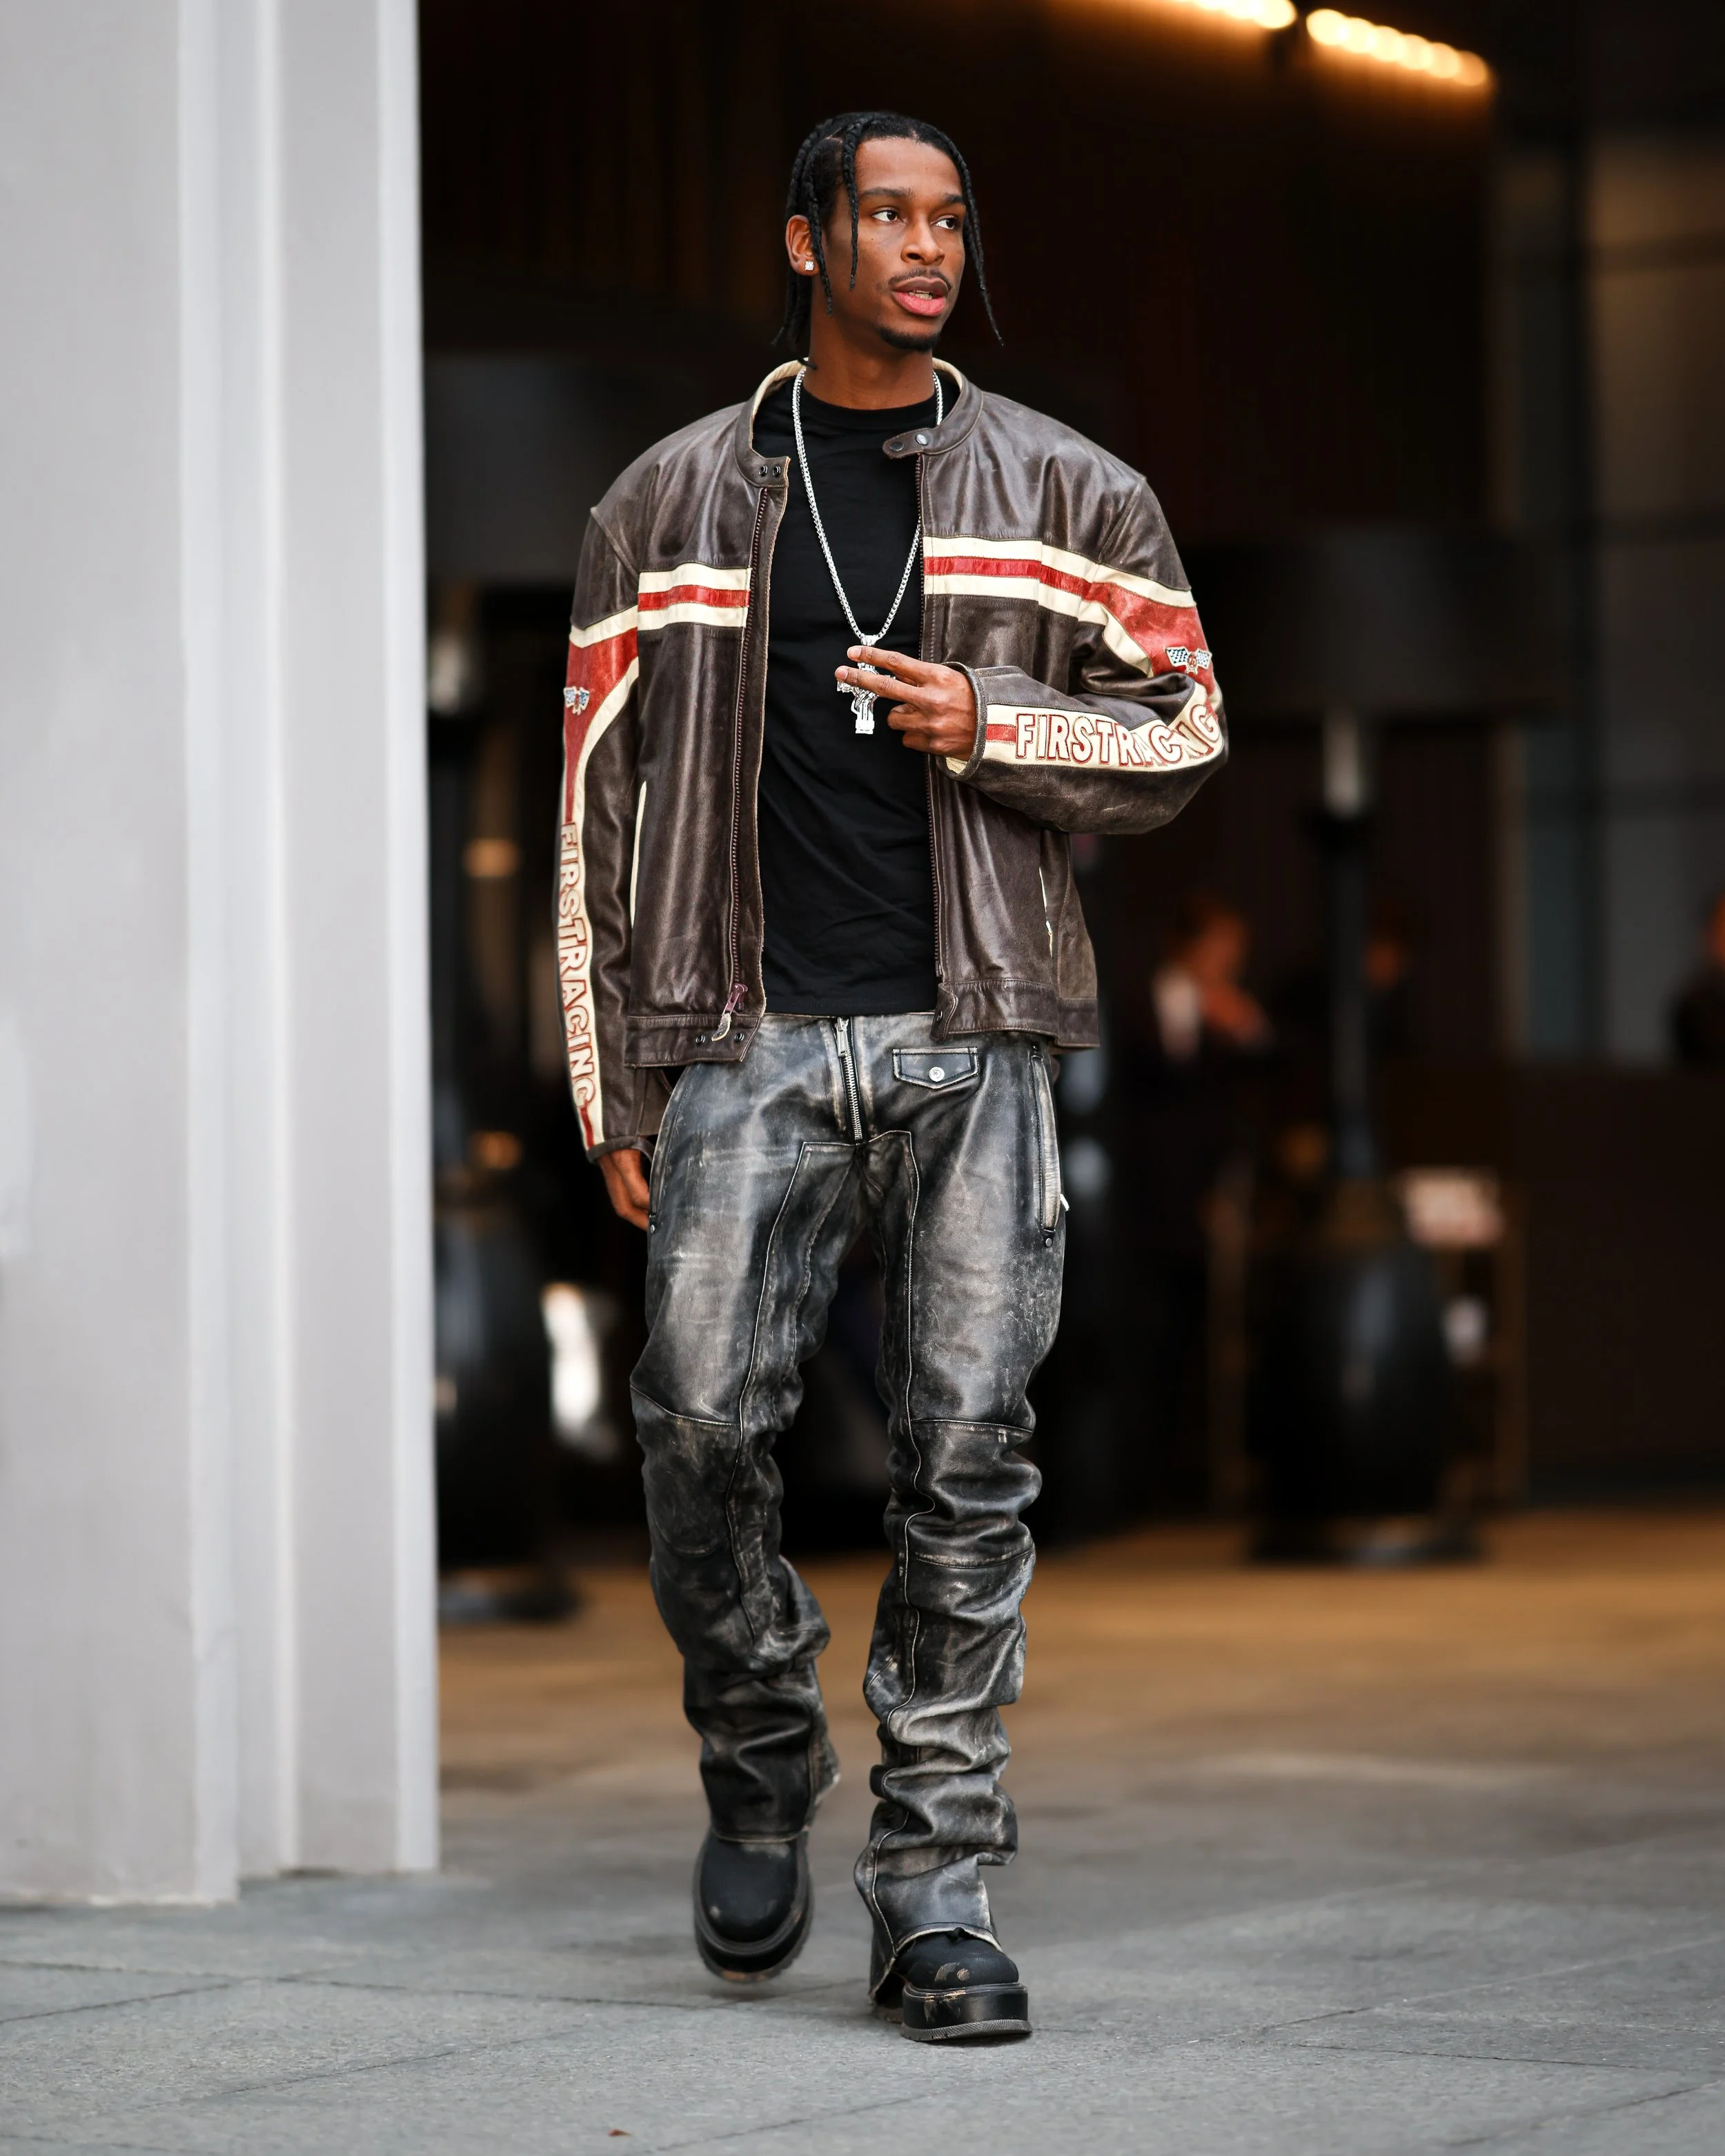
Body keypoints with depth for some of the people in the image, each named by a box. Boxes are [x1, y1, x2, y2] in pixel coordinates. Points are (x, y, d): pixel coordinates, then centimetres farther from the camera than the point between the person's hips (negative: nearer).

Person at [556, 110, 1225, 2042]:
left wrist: (991, 728, -6)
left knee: (965, 1454, -4)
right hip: (751, 1031, 0)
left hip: (970, 1032, 0)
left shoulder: (1063, 494, 11)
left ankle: (935, 1894, 2)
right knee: (701, 1424, -10)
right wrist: (611, 1094, 5)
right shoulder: (671, 504, 11)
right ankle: (761, 1774, 16)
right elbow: (600, 809, 10)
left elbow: (1183, 735, 13)